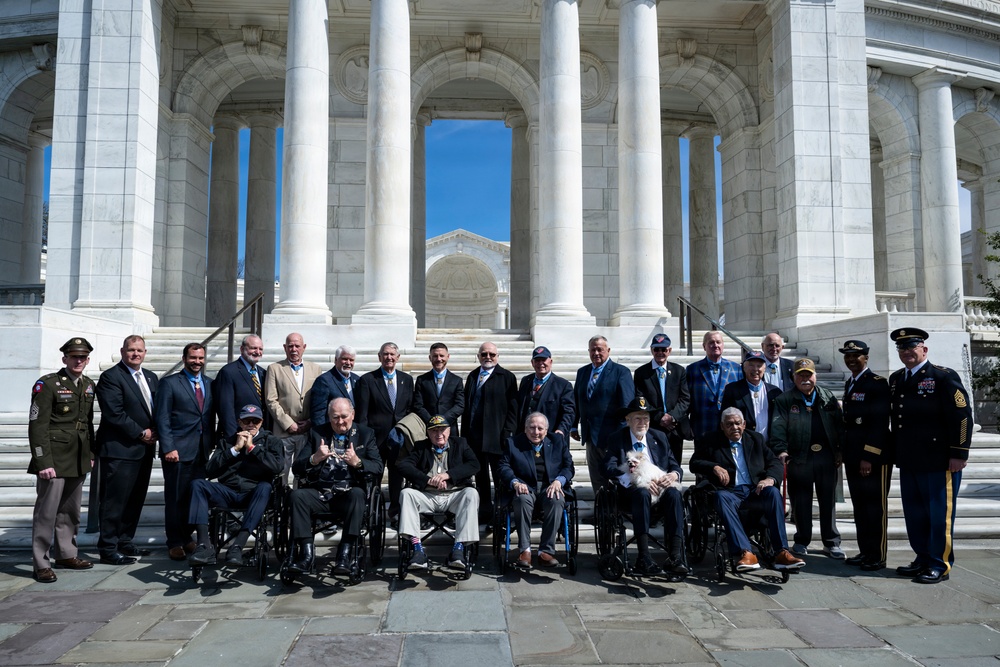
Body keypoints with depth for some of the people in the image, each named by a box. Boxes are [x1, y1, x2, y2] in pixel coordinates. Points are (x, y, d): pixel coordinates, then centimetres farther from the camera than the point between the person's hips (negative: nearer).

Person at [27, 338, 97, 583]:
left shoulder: (88, 385, 10)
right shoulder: (47, 384, -10)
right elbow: (37, 426, -13)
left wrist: (90, 453, 12)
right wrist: (43, 463, -18)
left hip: (79, 460, 7)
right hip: (55, 459, -7)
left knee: (70, 511, 16)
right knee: (46, 512, -1)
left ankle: (66, 554, 28)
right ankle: (41, 564, 8)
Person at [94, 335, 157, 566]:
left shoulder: (151, 377, 15)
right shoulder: (111, 377, -9)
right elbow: (114, 414, -17)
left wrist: (154, 432, 0)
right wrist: (140, 433, -14)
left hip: (144, 449, 8)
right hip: (120, 450, -8)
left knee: (135, 499, 13)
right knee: (114, 501, -1)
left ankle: (125, 542, 25)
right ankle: (108, 549, 8)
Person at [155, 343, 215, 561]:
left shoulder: (209, 385, 13)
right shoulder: (170, 383, 0)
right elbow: (162, 419, -4)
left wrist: (211, 445, 7)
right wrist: (168, 448, -11)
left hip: (202, 451, 4)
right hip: (178, 451, -4)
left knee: (195, 497, 7)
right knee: (175, 498, 3)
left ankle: (186, 538, 21)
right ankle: (174, 543, 15)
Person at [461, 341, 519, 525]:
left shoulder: (507, 377, -2)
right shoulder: (472, 376, 13)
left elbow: (512, 408, -6)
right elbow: (466, 405, 14)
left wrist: (507, 434, -13)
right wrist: (464, 433, 9)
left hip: (496, 436, -5)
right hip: (474, 435, 5)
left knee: (500, 478, 1)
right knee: (480, 477, 12)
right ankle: (485, 514, 21)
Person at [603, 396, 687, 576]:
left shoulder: (659, 438, 17)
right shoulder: (616, 439, 6)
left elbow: (675, 466, 12)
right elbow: (609, 468, -10)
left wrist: (673, 475, -14)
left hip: (660, 488, 3)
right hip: (631, 491, -3)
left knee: (673, 493, -30)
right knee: (642, 493, -36)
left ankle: (675, 557, -34)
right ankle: (643, 557, -39)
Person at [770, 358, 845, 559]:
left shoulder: (828, 398, 11)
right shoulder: (785, 399, 1)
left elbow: (839, 425, 9)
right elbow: (778, 426, -7)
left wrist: (841, 451, 2)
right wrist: (781, 450, -18)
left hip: (826, 456, 2)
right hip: (799, 457, -2)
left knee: (828, 500, 8)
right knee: (801, 501, 7)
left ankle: (831, 542, 19)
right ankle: (802, 541, 19)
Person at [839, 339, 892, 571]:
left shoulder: (877, 383, -10)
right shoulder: (849, 383, 15)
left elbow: (880, 423, -16)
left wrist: (868, 457, -20)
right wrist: (844, 452, 13)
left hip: (875, 456, -8)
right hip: (853, 456, 8)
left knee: (876, 507, 1)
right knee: (859, 506, 12)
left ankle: (878, 556, 10)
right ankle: (865, 552, 22)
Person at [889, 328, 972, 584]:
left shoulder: (944, 377, -7)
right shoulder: (896, 379, 13)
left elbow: (962, 416, -11)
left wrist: (959, 454, -14)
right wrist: (898, 453, 14)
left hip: (939, 460, -7)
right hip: (908, 461, 7)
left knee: (940, 514, 3)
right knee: (914, 514, 13)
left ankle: (940, 565, 13)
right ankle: (923, 559, 25)